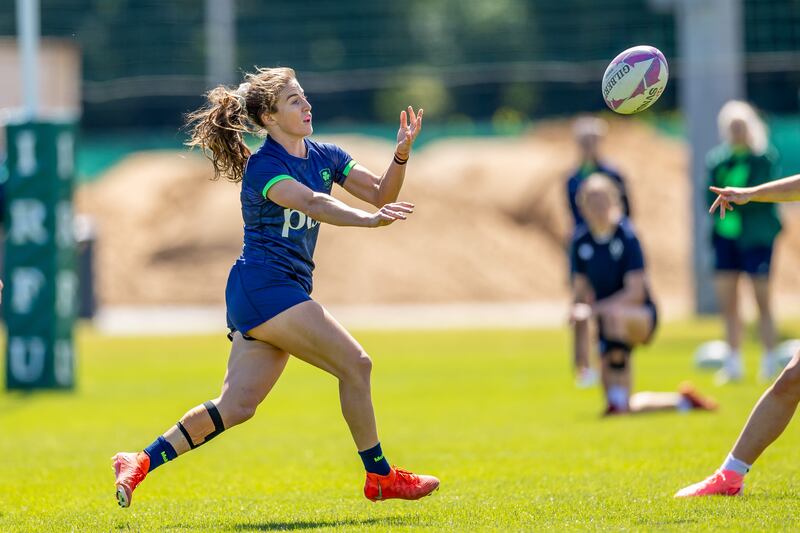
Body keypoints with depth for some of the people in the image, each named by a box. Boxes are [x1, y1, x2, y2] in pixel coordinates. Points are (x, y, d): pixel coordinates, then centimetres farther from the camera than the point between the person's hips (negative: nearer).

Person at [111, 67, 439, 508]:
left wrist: (401, 153, -6)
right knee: (355, 364, -10)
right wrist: (368, 219, -46)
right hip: (264, 286, -9)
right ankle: (380, 477, 0)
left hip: (282, 293, 9)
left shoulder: (322, 157, 12)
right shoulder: (263, 166, -13)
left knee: (236, 406, 3)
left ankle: (140, 463, 7)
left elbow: (380, 194, 12)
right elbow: (312, 203, -32)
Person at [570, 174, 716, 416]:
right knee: (627, 408, -3)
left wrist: (594, 309, -27)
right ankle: (682, 400, 25)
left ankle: (618, 399, -37)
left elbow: (636, 292, -20)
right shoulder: (580, 242, -1)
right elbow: (580, 291, 8)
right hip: (608, 326, 5)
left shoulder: (626, 236, -14)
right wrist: (581, 335, -2)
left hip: (641, 316, -5)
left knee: (616, 314, -43)